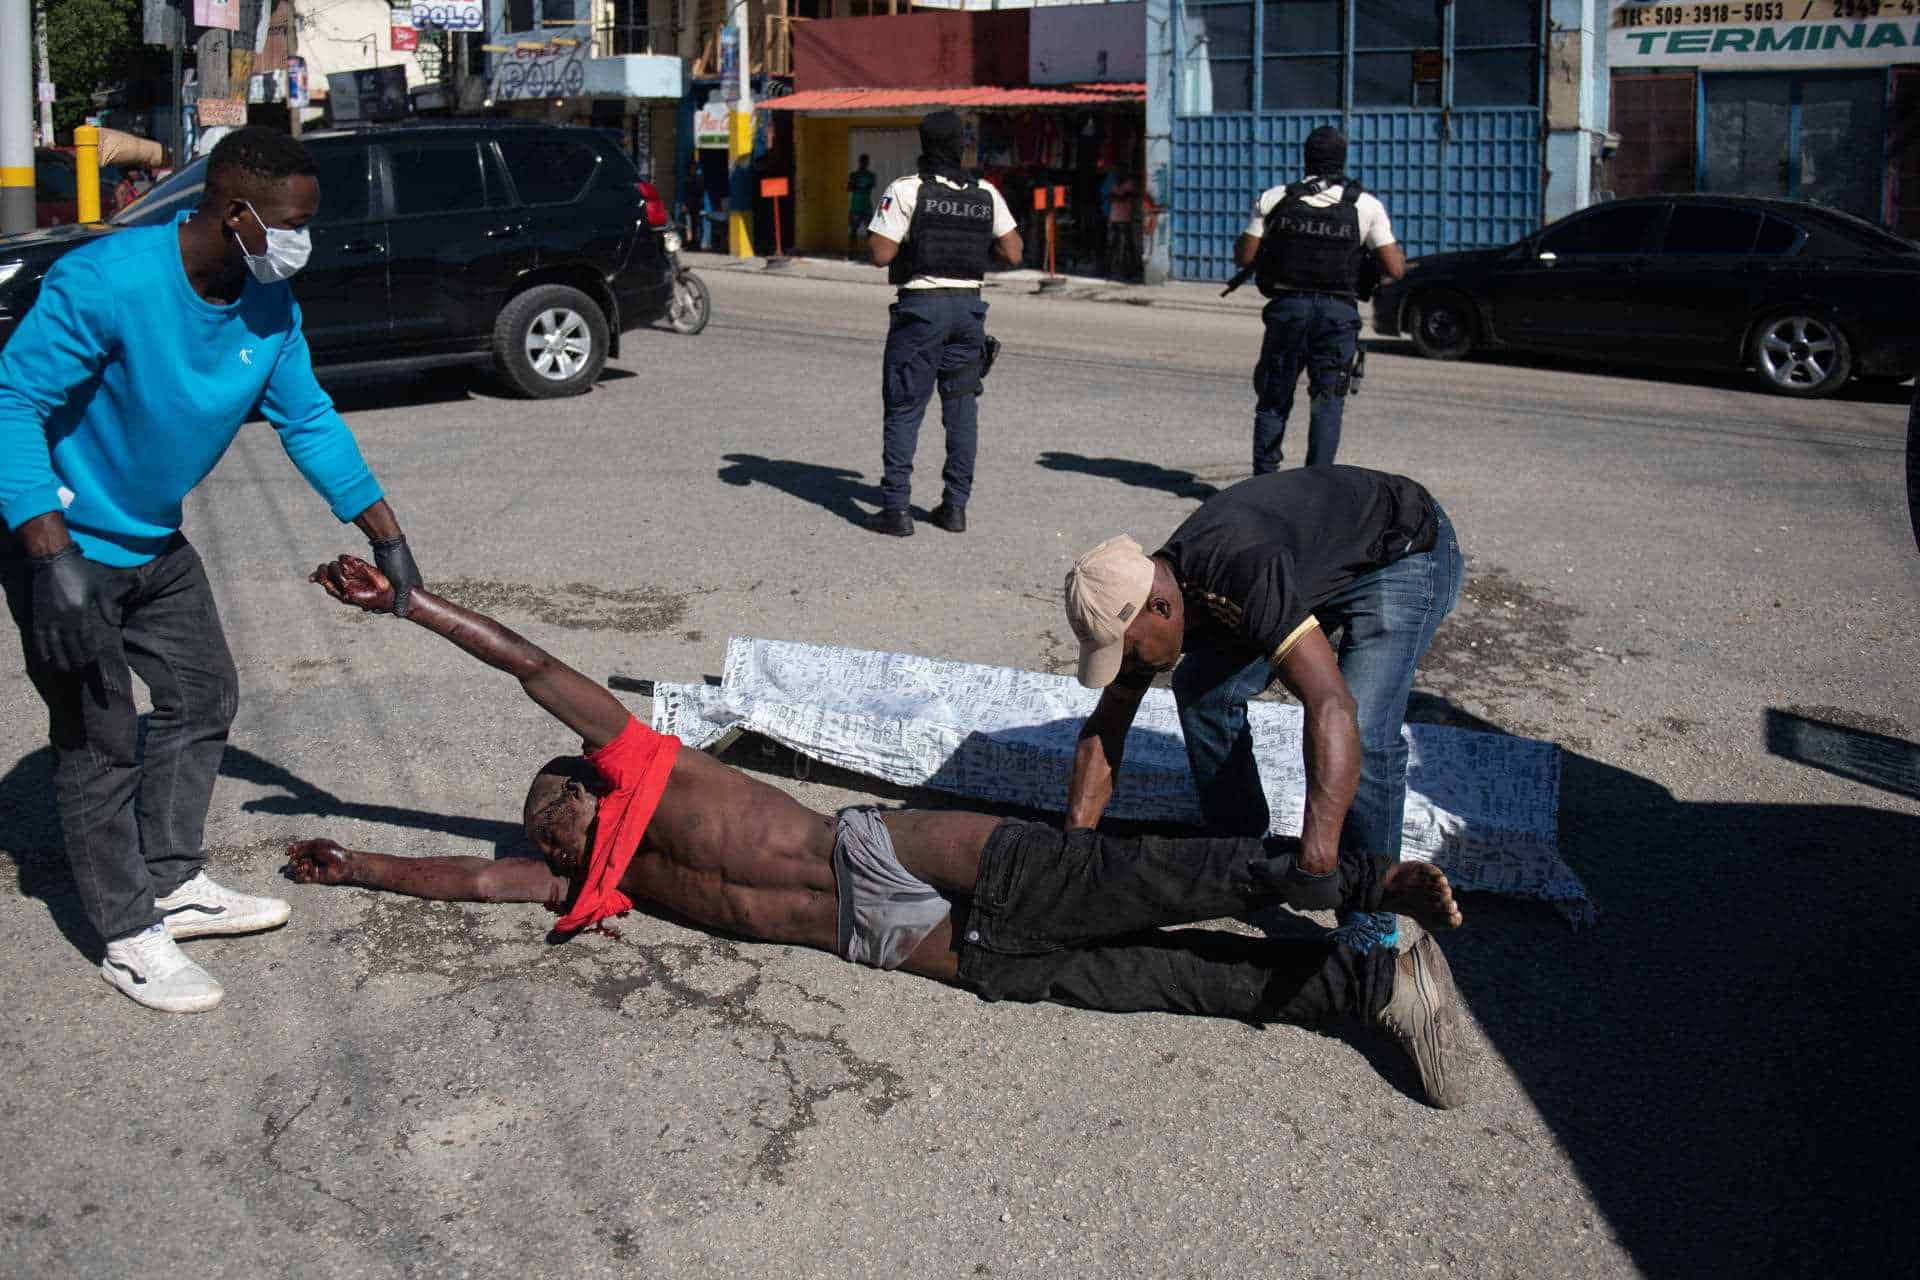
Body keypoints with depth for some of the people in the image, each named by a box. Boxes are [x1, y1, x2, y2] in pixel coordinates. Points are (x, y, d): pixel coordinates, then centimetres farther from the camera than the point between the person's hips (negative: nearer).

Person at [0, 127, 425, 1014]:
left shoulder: (270, 305, -6)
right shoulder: (107, 283, -29)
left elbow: (309, 422, 4)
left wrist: (385, 536, 2)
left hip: (156, 542, 8)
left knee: (201, 699, 16)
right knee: (98, 742, -1)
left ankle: (173, 884, 31)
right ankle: (129, 940, 11)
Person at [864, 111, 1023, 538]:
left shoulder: (906, 190, -9)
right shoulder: (986, 194, 4)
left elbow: (881, 254, -12)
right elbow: (1012, 254, 6)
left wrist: (871, 235, 9)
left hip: (921, 306, -4)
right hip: (969, 306, 4)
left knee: (904, 408, 1)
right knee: (962, 407, 10)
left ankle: (895, 507, -2)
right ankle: (955, 506, 12)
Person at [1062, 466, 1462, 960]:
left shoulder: (1243, 573, -41)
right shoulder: (1138, 595, -14)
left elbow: (1332, 709, -51)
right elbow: (1104, 730, -3)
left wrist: (1315, 860, -59)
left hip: (1407, 548, -8)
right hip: (1323, 564, 8)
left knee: (1364, 729, -25)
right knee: (1201, 687, 0)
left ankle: (1372, 926, -8)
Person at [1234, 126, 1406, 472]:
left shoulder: (1274, 199, -1)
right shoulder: (1367, 206, -3)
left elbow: (1244, 257, -1)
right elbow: (1395, 269, -6)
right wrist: (1399, 254, 16)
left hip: (1288, 308, 1)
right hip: (1338, 313, -1)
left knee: (1274, 399, 12)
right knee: (1328, 403, 6)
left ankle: (1263, 480, 11)